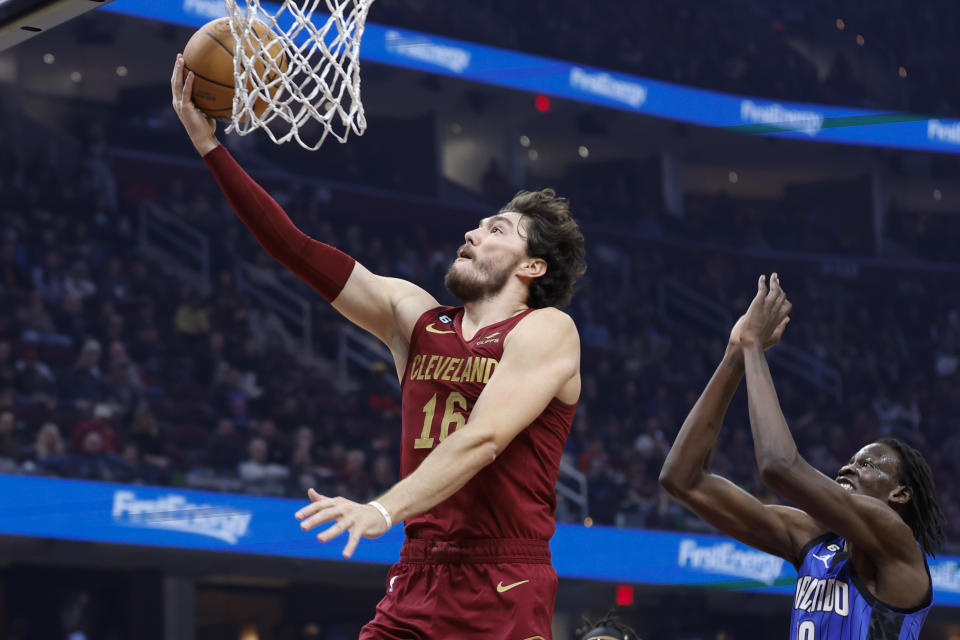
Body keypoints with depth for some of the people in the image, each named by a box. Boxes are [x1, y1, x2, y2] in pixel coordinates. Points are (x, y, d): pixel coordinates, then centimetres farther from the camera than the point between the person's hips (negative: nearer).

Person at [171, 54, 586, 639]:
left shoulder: (546, 330, -2)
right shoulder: (414, 316, 15)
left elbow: (484, 438, -16)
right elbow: (297, 249, 11)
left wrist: (384, 511, -27)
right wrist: (210, 145, 6)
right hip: (416, 585, 5)